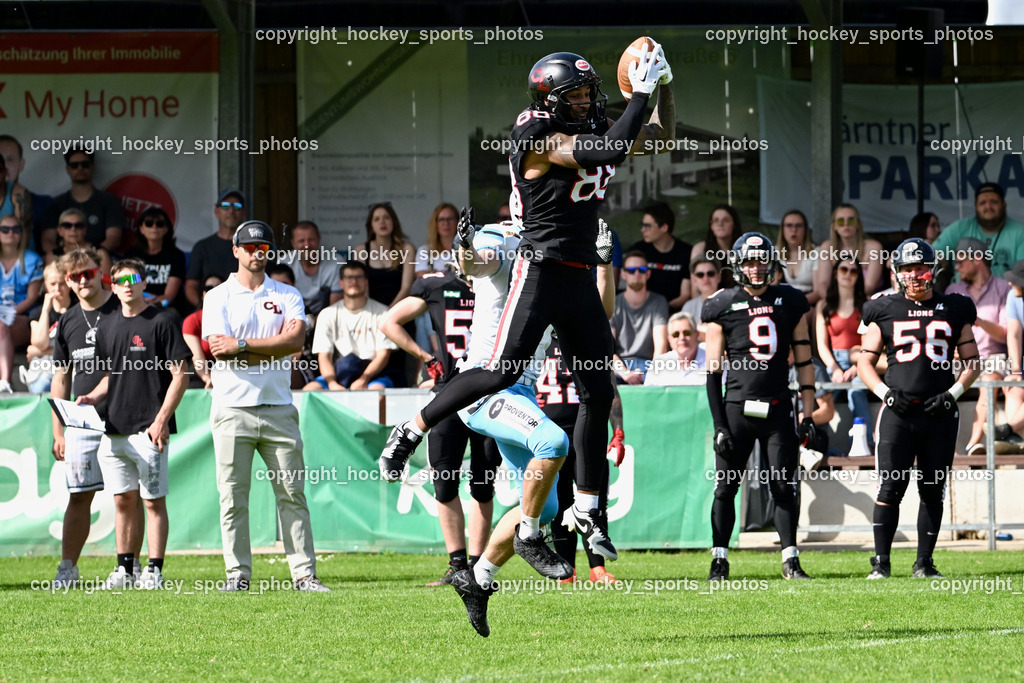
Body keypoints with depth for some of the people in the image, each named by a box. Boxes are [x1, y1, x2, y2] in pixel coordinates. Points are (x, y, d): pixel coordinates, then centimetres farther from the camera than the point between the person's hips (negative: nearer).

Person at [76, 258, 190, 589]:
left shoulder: (162, 322, -5)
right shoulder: (108, 326, 14)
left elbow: (180, 376, -7)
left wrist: (162, 419, -14)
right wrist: (93, 397, 5)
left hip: (149, 429, -6)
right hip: (114, 429, 6)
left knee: (153, 500, -3)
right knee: (123, 500, 9)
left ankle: (154, 570, -1)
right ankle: (124, 569, 14)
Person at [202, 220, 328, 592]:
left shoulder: (288, 296, 11)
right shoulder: (218, 297, 5)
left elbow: (295, 339, -8)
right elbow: (220, 351, -9)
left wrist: (242, 345, -12)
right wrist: (271, 349, -7)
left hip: (278, 408, 2)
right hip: (233, 409, -2)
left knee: (292, 493, 0)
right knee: (233, 496, -2)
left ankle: (305, 573, 0)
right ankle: (238, 574, 2)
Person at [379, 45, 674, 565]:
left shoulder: (591, 131, 12)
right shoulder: (543, 140, -14)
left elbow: (659, 137, 22)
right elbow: (610, 149, -26)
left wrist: (664, 90, 6)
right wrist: (641, 93, -20)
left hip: (581, 278, 8)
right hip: (542, 272, -8)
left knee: (597, 393, 6)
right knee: (502, 373, -14)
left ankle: (587, 510, 13)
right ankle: (409, 433, 3)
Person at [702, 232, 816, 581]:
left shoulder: (790, 302, 7)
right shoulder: (723, 306, 1)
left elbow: (804, 361, 11)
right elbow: (714, 371, 2)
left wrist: (808, 415, 6)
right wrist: (719, 424, -4)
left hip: (777, 408, 1)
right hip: (738, 407, -1)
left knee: (784, 487, -1)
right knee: (726, 487, 1)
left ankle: (790, 560, 5)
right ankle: (719, 561, 7)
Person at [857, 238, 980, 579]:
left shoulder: (953, 310, 8)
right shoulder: (885, 311, 6)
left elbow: (972, 362, 12)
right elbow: (865, 362, 10)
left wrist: (953, 393, -4)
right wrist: (885, 392, -6)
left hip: (939, 413, 1)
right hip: (898, 411, -1)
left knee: (933, 492, 5)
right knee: (890, 488, -8)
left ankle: (924, 562, 13)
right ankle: (881, 562, -3)